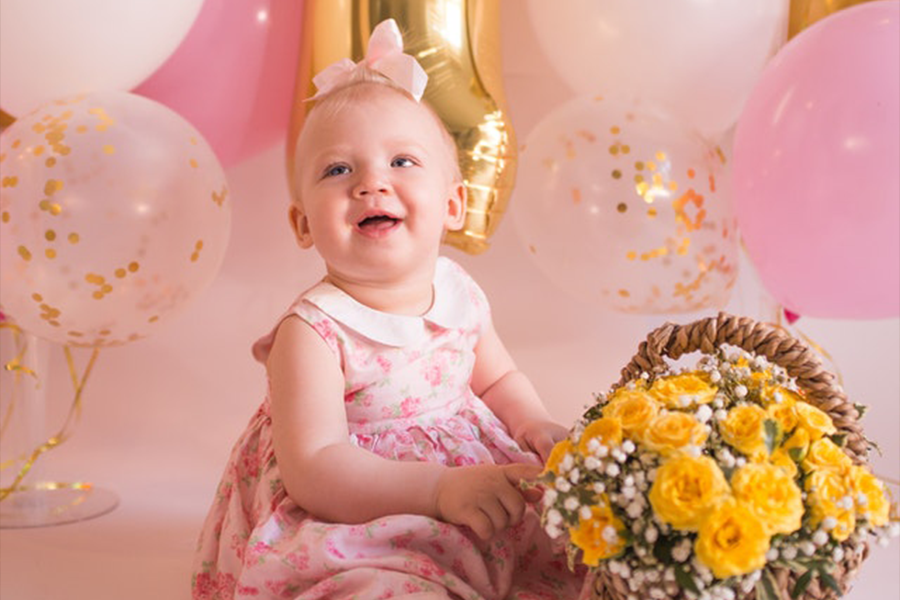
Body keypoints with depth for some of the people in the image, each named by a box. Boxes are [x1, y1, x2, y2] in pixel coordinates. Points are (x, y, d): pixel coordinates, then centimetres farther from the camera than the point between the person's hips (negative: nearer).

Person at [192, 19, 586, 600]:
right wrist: (441, 489, -32)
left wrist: (537, 427, -3)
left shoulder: (461, 294, 0)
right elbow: (311, 468, -25)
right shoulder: (313, 332, -20)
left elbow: (498, 378, 18)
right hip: (358, 526, -6)